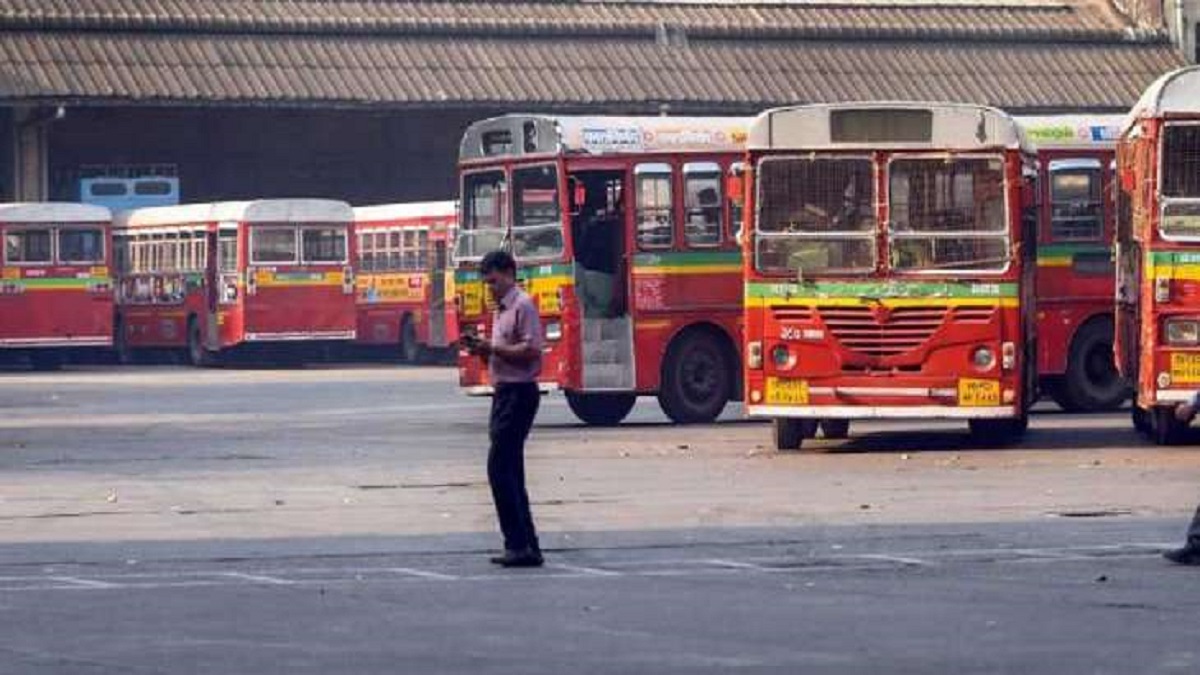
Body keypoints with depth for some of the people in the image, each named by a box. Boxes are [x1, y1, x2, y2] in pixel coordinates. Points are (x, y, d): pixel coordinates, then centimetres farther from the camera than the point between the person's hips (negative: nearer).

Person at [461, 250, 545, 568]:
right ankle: (526, 547, 12)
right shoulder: (502, 310, 19)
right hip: (505, 393, 10)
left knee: (499, 468, -14)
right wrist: (484, 351, 7)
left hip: (519, 393, -10)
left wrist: (493, 348, -16)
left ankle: (520, 544, -15)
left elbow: (531, 351, -19)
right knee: (510, 473, 10)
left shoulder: (522, 306, -11)